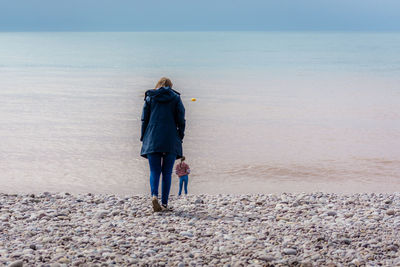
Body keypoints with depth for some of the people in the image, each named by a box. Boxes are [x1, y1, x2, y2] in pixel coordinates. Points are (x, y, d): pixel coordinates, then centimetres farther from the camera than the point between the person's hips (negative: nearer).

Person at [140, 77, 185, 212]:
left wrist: (143, 139, 10)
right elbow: (181, 121, 1)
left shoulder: (149, 97, 8)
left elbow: (144, 120, 5)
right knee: (167, 173, 7)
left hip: (152, 140, 0)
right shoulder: (176, 98, 6)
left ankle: (154, 195, -22)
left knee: (154, 171, 4)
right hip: (171, 141, 0)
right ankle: (164, 203, 4)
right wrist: (180, 138, 8)